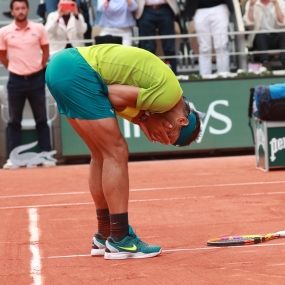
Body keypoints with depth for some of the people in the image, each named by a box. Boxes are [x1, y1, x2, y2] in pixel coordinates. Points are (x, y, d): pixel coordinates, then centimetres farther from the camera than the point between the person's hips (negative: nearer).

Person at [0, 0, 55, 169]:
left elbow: (45, 51, 10)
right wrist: (14, 68, 6)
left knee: (41, 119, 5)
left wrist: (40, 68, 6)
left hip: (36, 79, 0)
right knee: (14, 121, 4)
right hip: (16, 80, 0)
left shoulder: (39, 29, -1)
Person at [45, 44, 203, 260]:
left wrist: (143, 120, -2)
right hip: (76, 72, -10)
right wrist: (145, 120, 1)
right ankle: (120, 241, -1)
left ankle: (104, 237, 23)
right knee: (116, 153, -4)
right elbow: (113, 94, -11)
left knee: (102, 155, 16)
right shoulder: (169, 95, -10)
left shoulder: (164, 86, 18)